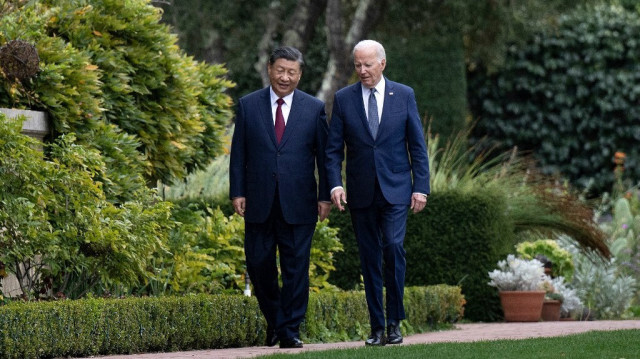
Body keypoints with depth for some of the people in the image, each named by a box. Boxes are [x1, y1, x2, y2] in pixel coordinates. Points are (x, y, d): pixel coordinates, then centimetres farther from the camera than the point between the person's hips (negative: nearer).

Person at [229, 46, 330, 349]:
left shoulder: (315, 108, 4)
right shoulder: (248, 105, 5)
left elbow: (324, 155, 5)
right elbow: (238, 153, 6)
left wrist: (325, 196, 0)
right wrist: (237, 192, -1)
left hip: (298, 204, -1)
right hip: (259, 202, 1)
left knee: (296, 267, -1)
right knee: (258, 264, 5)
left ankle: (290, 330, 6)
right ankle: (274, 320, 25)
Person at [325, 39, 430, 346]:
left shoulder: (404, 95, 3)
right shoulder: (343, 99, 4)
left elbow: (417, 146, 4)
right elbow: (333, 148, 3)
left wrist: (421, 187, -3)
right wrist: (335, 184, -12)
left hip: (395, 189, -1)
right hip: (361, 192, 1)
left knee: (393, 247, -18)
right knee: (369, 258, 4)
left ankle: (395, 321, -6)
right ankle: (377, 328, 9)